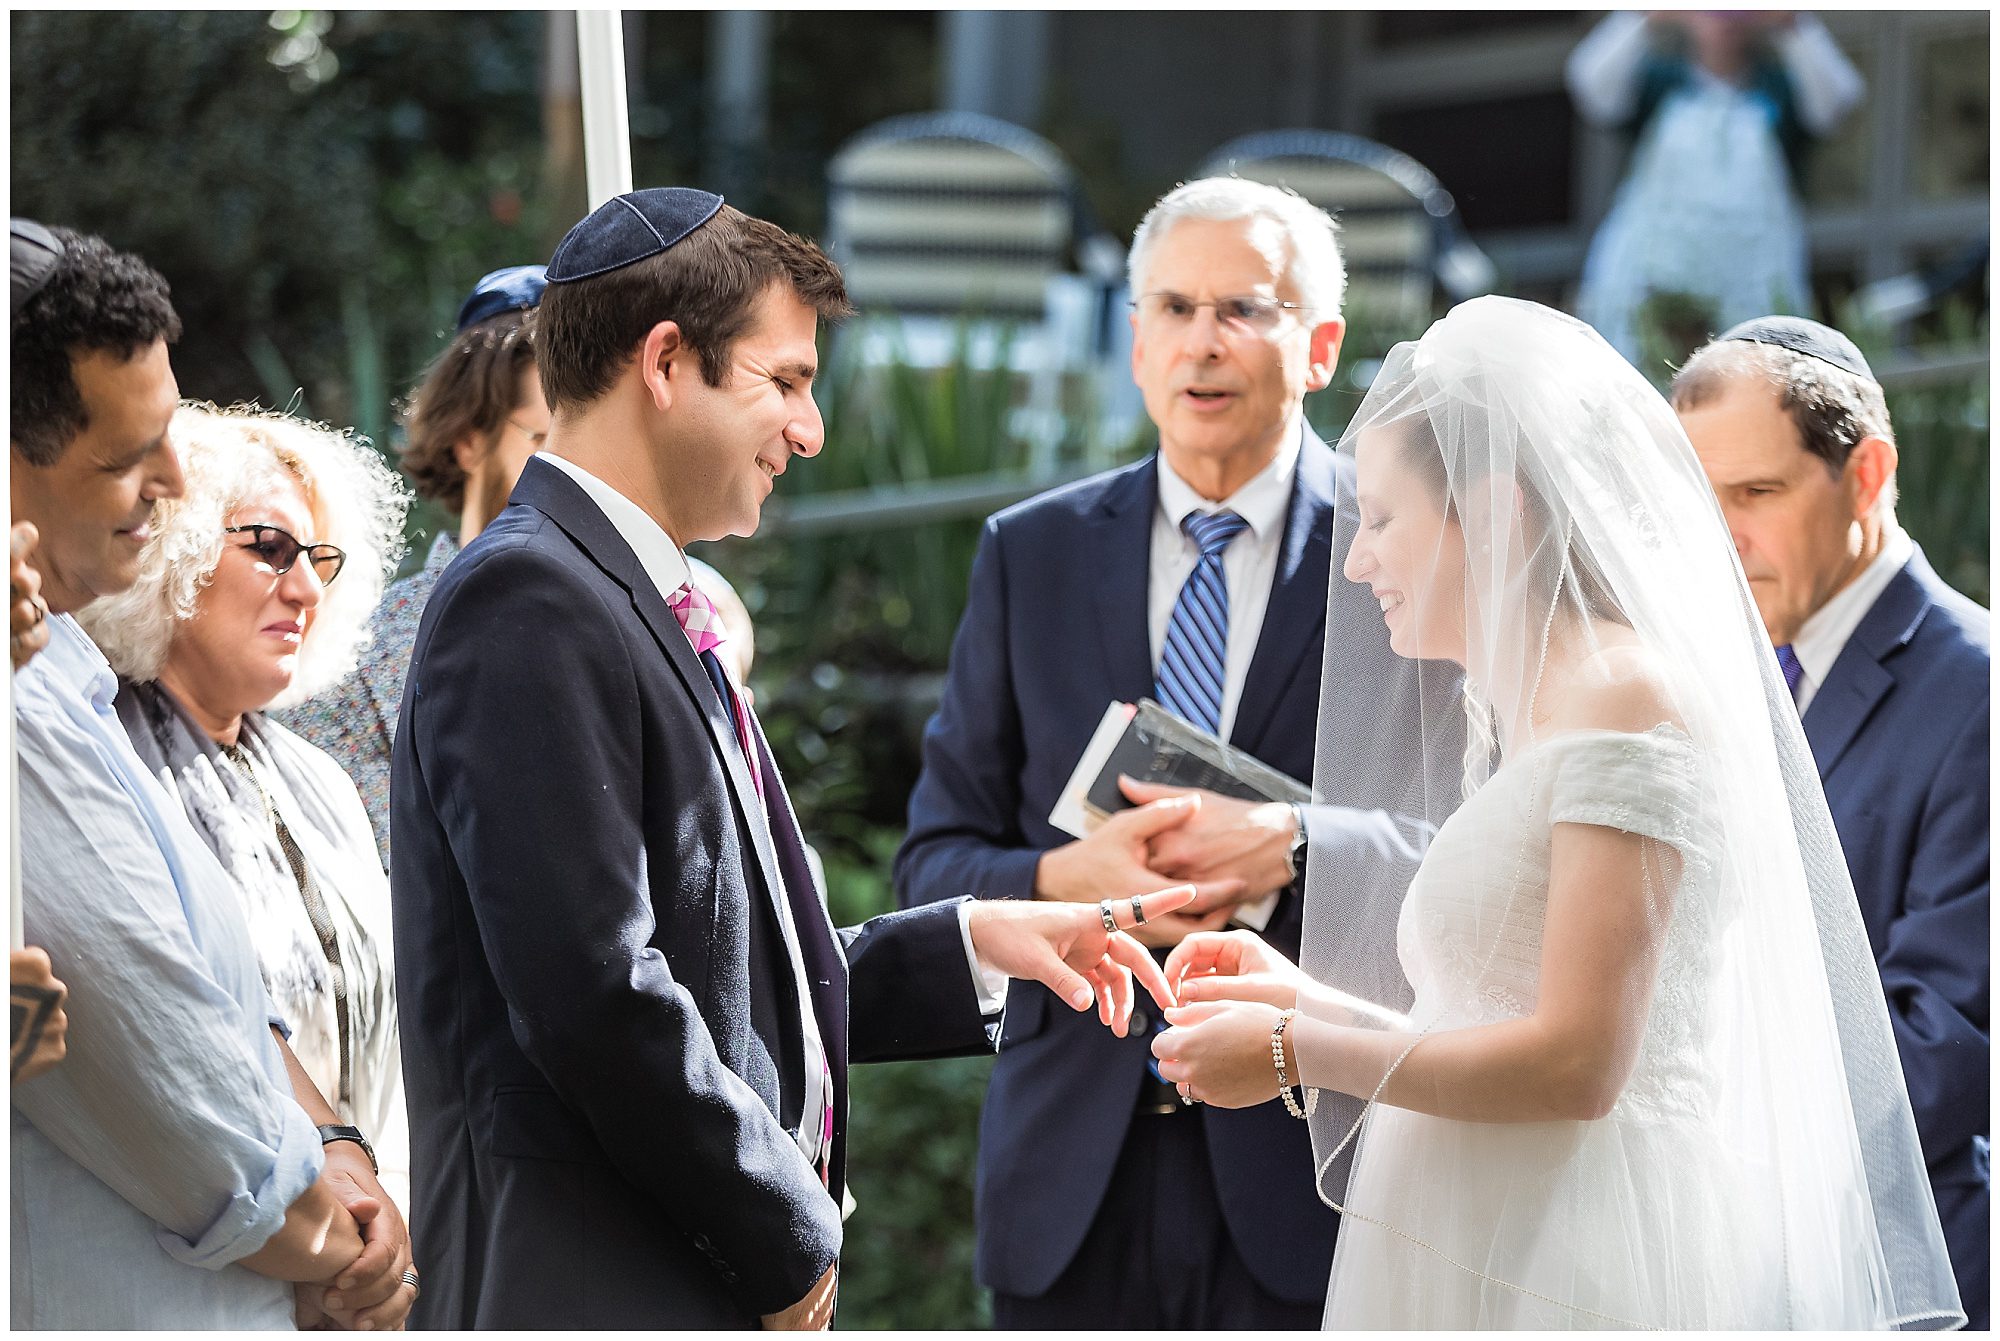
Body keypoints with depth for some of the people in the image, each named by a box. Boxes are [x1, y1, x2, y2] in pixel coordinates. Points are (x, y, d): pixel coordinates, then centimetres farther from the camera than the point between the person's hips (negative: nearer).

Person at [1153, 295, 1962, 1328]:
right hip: (1468, 1266, 8)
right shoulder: (1523, 720, 17)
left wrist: (1298, 1052, -9)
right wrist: (1313, 1004, 10)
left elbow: (1576, 1066, -18)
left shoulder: (1628, 696, -11)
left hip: (1575, 1271, -8)